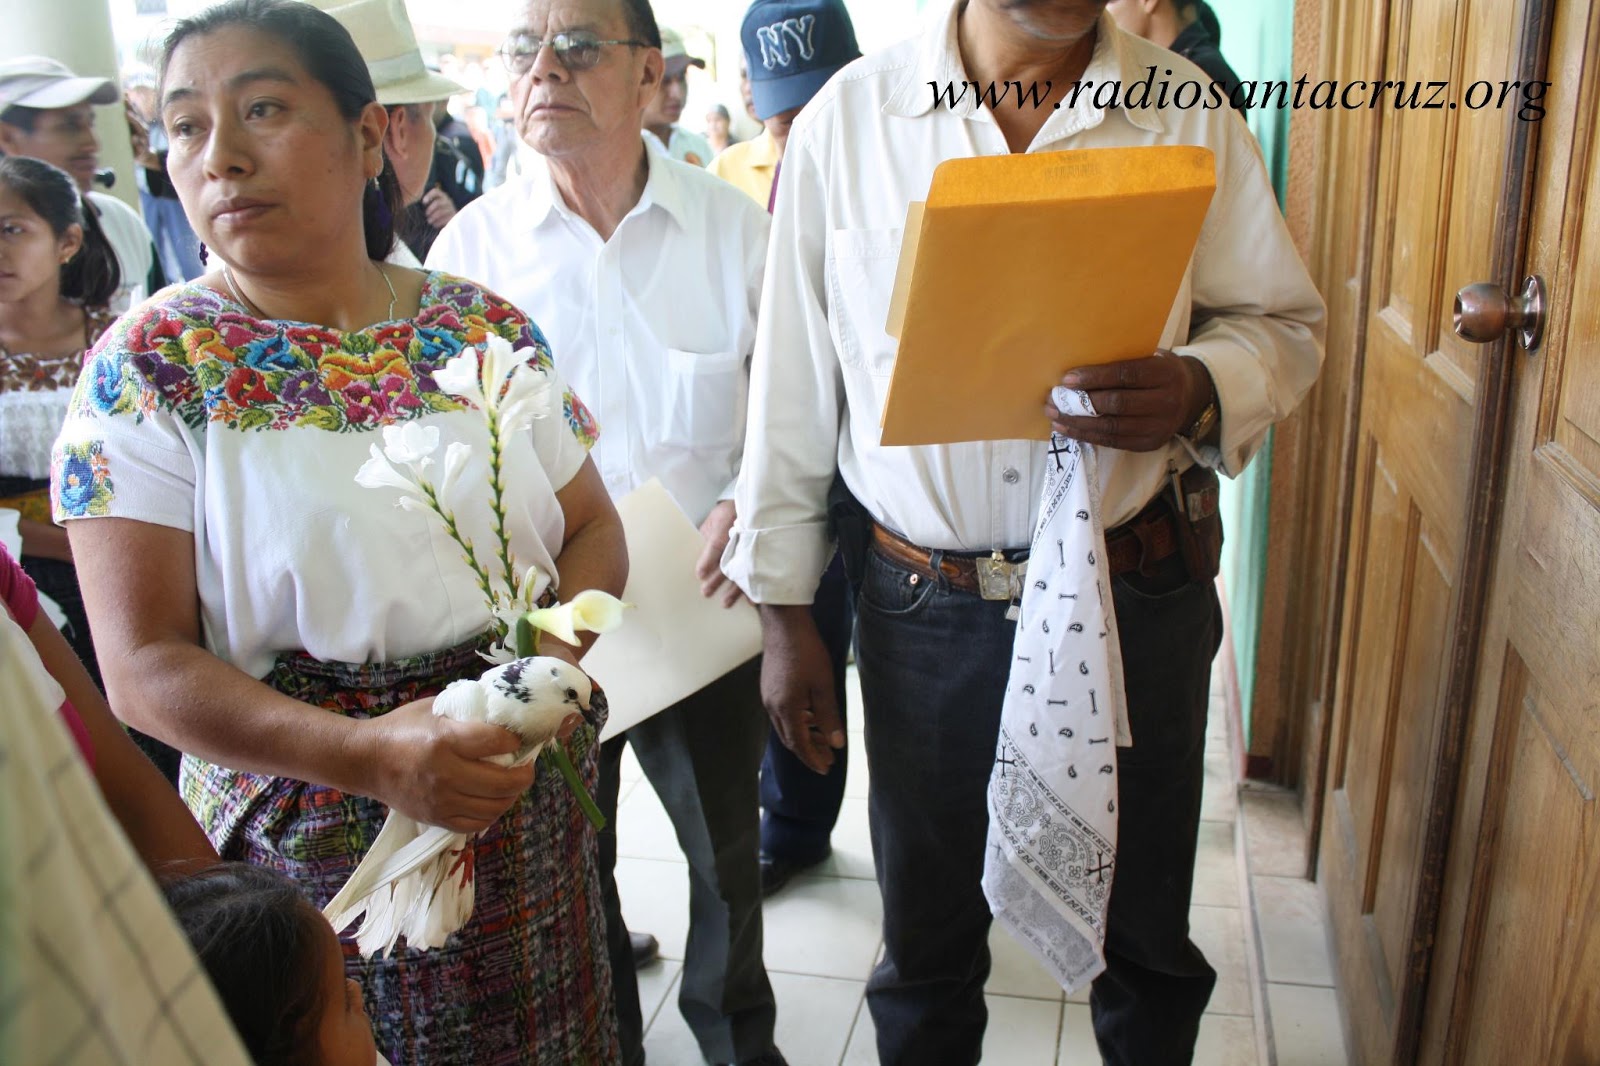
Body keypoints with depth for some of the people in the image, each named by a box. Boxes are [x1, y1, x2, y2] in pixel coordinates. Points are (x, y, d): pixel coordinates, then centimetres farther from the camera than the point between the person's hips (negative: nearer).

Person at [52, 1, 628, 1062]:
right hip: (309, 845, -3)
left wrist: (556, 647, -15)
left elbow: (592, 526, 6)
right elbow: (144, 665, -14)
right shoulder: (147, 368, -10)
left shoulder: (488, 325, -2)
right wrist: (372, 754, -27)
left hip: (532, 811, 3)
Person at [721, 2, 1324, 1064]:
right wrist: (785, 613, 2)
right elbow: (792, 380, 0)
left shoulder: (1189, 115, -2)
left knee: (1146, 935, 19)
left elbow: (1284, 320, 5)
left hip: (1134, 598, 1)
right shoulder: (846, 119, -4)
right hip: (923, 607, 0)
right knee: (927, 935, 19)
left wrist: (1197, 390, -20)